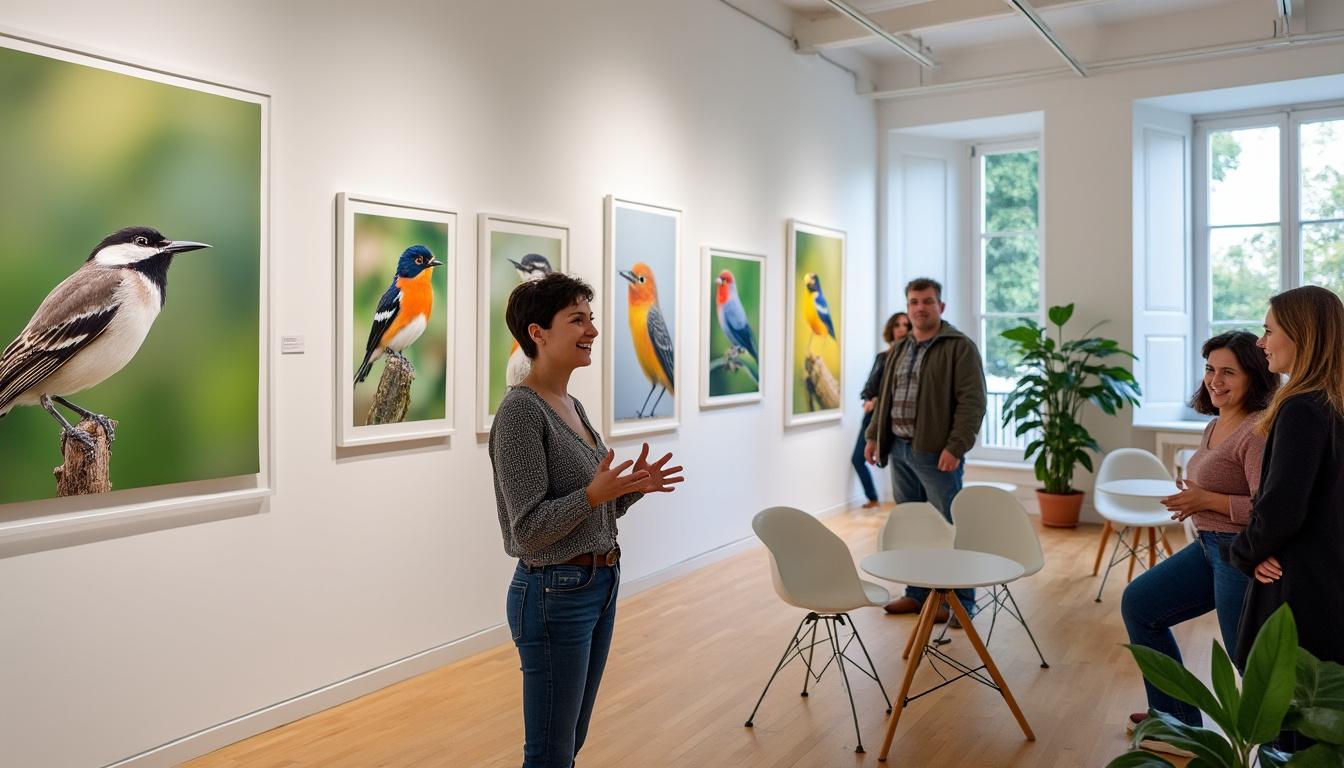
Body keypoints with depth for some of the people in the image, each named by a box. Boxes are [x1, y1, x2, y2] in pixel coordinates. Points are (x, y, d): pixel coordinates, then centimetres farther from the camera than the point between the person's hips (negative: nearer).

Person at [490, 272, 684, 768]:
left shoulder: (572, 405, 9)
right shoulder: (520, 410, -18)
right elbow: (528, 528, -19)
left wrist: (632, 487, -1)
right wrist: (594, 494, -31)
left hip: (601, 584, 9)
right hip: (555, 595, -9)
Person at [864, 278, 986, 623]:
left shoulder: (960, 347, -7)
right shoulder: (898, 350, 16)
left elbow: (972, 402, -14)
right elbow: (885, 397, 22)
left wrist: (955, 447, -21)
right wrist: (874, 436, 15)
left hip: (936, 453, -7)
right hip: (899, 450, 7)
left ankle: (960, 601, 9)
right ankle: (918, 593, 23)